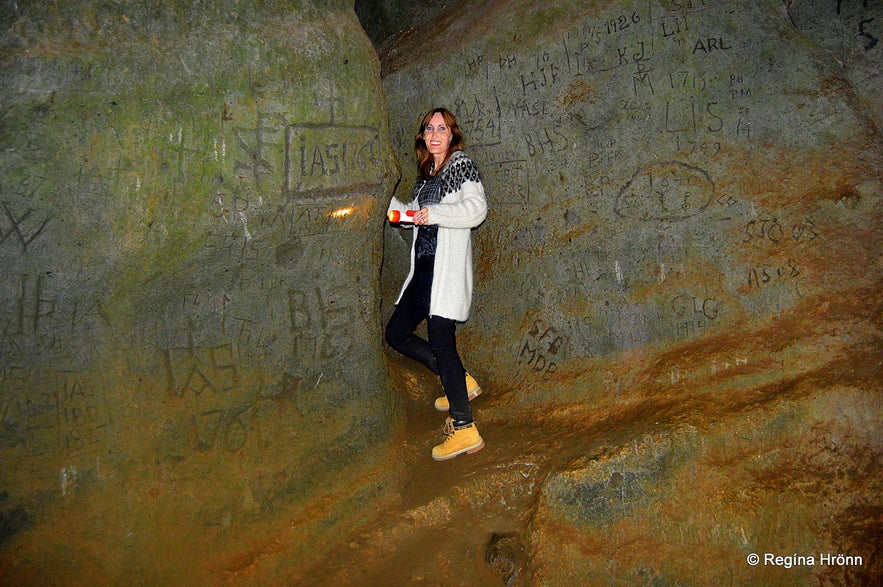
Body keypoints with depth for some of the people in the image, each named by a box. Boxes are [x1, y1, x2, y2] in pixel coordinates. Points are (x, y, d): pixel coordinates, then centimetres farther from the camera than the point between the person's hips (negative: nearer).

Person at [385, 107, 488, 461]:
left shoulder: (461, 164, -3)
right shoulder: (427, 174, 21)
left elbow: (477, 209, -17)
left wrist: (434, 214, -22)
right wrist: (388, 203, 17)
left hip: (448, 267, -9)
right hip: (423, 267, 9)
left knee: (441, 341, -13)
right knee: (396, 332, 10)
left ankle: (464, 429, -5)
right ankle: (461, 382, 20)